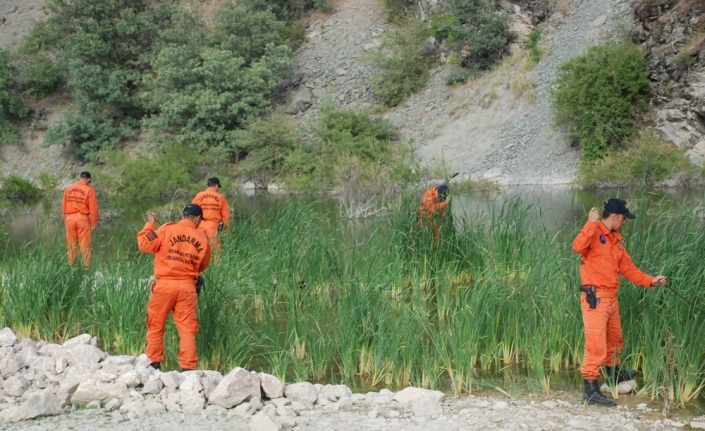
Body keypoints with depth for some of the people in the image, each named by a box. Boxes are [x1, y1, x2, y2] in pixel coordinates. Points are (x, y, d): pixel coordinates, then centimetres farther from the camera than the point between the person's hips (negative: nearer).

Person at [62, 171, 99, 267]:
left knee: (72, 245, 12)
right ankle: (86, 266, 3)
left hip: (70, 218, 4)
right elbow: (93, 209, -8)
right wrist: (93, 224, -1)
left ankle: (71, 266, 16)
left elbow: (64, 206, 9)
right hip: (83, 218, -4)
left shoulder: (68, 189, 6)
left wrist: (65, 219, 17)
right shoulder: (89, 190, -6)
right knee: (85, 245, 2)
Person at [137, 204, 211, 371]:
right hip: (187, 286, 1)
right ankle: (188, 367, 3)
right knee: (187, 328, 5)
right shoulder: (202, 238, 3)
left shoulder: (167, 229, -4)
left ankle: (154, 363, 18)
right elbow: (203, 265, 13)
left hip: (165, 284, -1)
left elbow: (144, 245, -1)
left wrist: (150, 224, 10)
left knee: (155, 325, 13)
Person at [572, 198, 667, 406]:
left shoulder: (617, 239, 14)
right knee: (596, 344, -11)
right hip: (595, 298, -9)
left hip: (611, 297, 9)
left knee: (614, 340, 24)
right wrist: (591, 223, -36)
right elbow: (578, 247, -33)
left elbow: (627, 267, 16)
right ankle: (591, 389, -9)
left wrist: (650, 280, 8)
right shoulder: (594, 233, -12)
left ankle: (613, 374, 45)